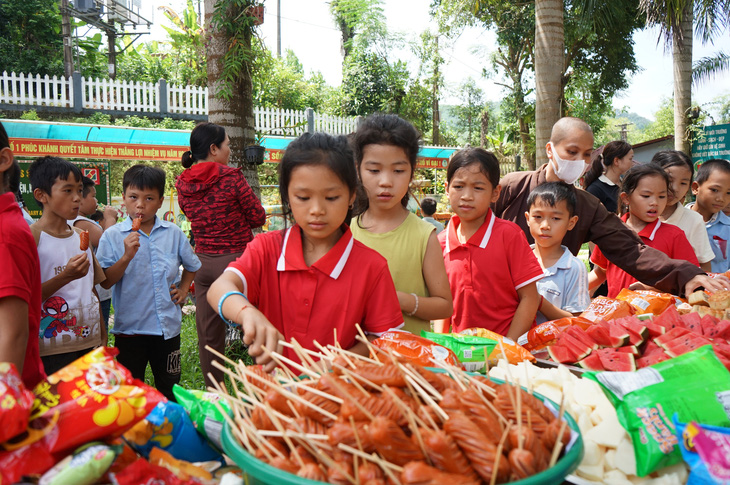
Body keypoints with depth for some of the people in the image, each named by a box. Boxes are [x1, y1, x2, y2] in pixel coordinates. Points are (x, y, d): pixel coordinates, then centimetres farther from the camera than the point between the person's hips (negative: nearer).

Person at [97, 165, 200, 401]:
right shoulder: (112, 236, -5)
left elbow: (192, 265, 19)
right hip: (130, 326, -2)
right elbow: (105, 282, -12)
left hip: (168, 326, 2)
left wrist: (183, 289, 6)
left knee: (171, 390, 16)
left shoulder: (173, 233, 2)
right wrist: (127, 256, -24)